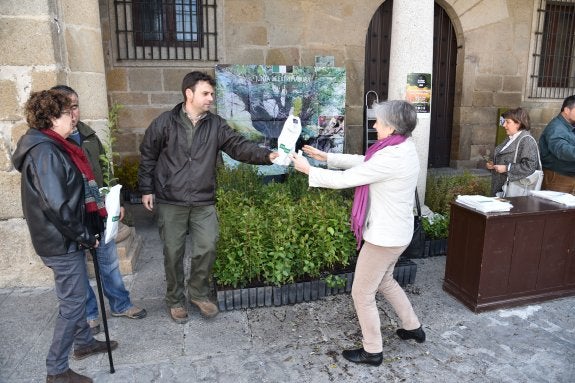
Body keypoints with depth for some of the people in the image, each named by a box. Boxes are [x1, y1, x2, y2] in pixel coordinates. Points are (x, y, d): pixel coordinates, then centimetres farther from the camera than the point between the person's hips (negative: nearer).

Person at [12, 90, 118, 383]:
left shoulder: (49, 147, 10)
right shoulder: (45, 152, -22)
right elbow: (57, 206, -27)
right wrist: (85, 236, -18)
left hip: (66, 238, 10)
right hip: (62, 242, -10)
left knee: (76, 296, 23)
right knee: (72, 304, 1)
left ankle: (84, 342, 41)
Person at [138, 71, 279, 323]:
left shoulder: (216, 125, 1)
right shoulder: (165, 123, -5)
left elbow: (240, 146, -10)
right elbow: (147, 156, 3)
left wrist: (268, 155, -25)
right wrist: (146, 189, 2)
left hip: (204, 203, 2)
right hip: (170, 202, -2)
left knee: (207, 249, 0)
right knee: (173, 253, 8)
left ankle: (199, 293, 27)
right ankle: (175, 300, 29)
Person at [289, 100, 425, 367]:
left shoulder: (391, 158, -27)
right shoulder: (404, 148, 3)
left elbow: (345, 179, -22)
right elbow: (363, 162, 8)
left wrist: (308, 169, -10)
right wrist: (326, 156, 6)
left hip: (384, 236, -10)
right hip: (396, 232, 10)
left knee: (362, 293, 7)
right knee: (384, 281, 30)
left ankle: (372, 351, 25)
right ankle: (413, 327, 45)